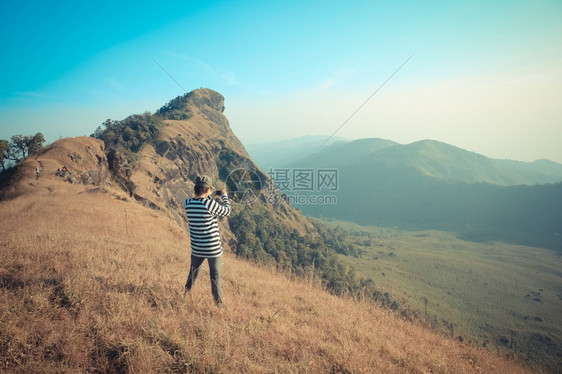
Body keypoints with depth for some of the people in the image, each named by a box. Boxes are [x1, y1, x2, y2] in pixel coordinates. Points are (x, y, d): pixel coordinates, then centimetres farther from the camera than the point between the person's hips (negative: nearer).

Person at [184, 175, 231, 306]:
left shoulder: (188, 204, -6)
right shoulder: (211, 204, -22)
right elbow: (226, 212, -5)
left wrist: (210, 196, 19)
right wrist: (224, 196, 10)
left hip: (196, 249, 5)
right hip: (213, 248, -5)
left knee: (193, 271, 28)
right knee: (216, 277, 10)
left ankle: (186, 293, 43)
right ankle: (218, 303, 20)